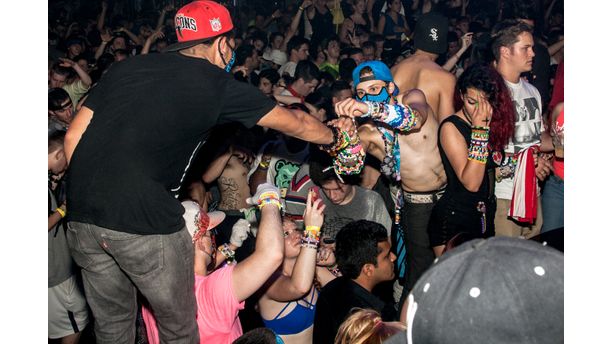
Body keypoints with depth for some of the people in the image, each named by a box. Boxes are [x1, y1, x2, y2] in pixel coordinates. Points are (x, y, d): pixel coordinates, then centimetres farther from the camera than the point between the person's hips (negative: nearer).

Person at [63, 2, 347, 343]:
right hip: (146, 223, -6)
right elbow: (295, 123, 16)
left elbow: (74, 138, 13)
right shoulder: (217, 85, 4)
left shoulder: (127, 67, 16)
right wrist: (335, 136, 34)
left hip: (83, 216, 6)